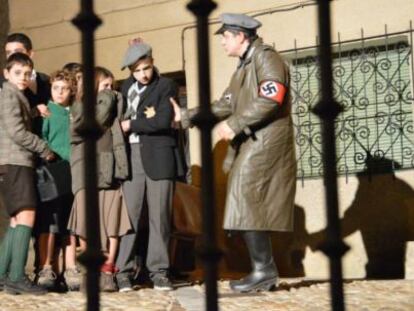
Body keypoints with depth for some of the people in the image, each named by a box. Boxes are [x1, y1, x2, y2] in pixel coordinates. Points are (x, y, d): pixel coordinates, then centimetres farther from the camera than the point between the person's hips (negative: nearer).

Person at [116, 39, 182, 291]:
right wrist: (144, 119, 2)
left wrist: (131, 125, -6)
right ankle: (124, 271, -1)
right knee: (129, 214, -3)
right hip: (131, 157, 3)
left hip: (158, 156, -3)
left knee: (160, 216, -1)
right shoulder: (127, 86, 16)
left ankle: (159, 271, 5)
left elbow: (163, 121, -12)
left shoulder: (166, 86, 1)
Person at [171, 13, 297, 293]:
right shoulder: (244, 67, 24)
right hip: (249, 146, 10)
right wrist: (185, 116, 20)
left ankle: (264, 269, -11)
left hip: (265, 145, -10)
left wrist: (234, 124, -17)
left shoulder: (266, 57, -6)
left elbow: (271, 99, -19)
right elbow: (224, 106, 22)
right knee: (251, 210, 7)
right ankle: (264, 272, 10)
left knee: (248, 207, -13)